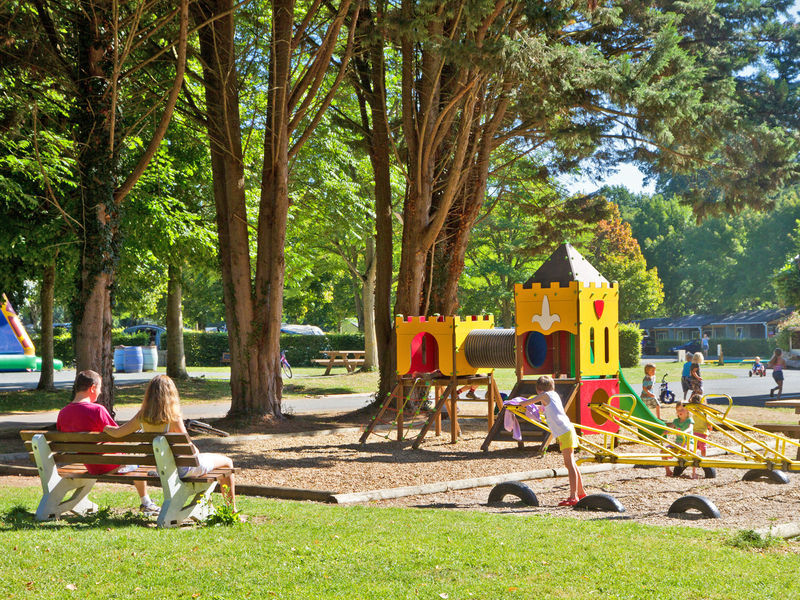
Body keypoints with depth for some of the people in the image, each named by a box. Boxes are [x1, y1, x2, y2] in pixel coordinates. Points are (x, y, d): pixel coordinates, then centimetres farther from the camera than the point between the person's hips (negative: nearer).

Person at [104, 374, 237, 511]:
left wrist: (106, 427, 18)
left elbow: (117, 433, -3)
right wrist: (195, 452, 0)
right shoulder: (173, 418, -26)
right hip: (183, 469, -7)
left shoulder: (142, 417, -10)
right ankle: (232, 510, 20)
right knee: (227, 462, 14)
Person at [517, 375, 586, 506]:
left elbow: (525, 403, 1)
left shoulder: (545, 395, -3)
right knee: (571, 464, 17)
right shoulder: (555, 394, 18)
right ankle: (581, 492, 26)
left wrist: (519, 403, 20)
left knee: (569, 464, -12)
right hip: (567, 431, 9)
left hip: (565, 432, -9)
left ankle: (573, 497, -16)